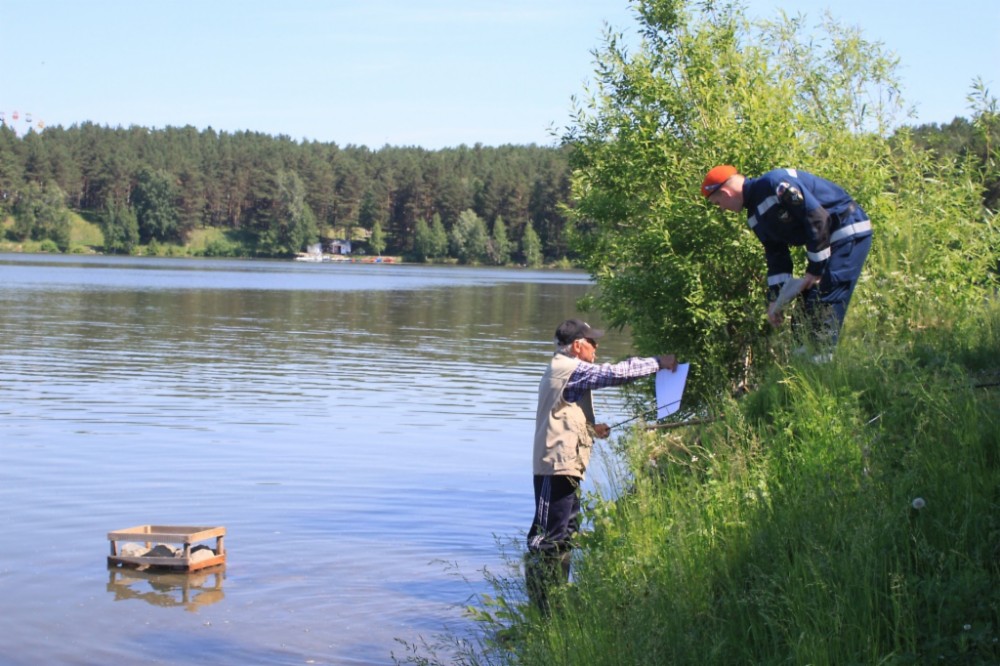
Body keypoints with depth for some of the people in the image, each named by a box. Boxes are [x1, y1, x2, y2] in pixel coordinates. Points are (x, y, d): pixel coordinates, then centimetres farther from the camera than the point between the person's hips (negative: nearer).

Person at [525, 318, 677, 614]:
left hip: (564, 466, 11)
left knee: (565, 532, 14)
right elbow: (618, 373, -16)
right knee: (548, 534, -9)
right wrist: (658, 363, -5)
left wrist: (590, 429, 17)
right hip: (558, 465, -11)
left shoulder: (561, 370, 22)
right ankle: (539, 604, -7)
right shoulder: (571, 369, -11)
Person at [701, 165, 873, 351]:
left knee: (825, 304, -16)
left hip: (850, 231, -10)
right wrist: (774, 298, 6)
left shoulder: (775, 184, -22)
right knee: (810, 302, 7)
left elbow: (818, 219, -24)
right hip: (829, 239, 10)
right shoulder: (755, 214, 8)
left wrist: (815, 269, -19)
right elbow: (776, 256, 13)